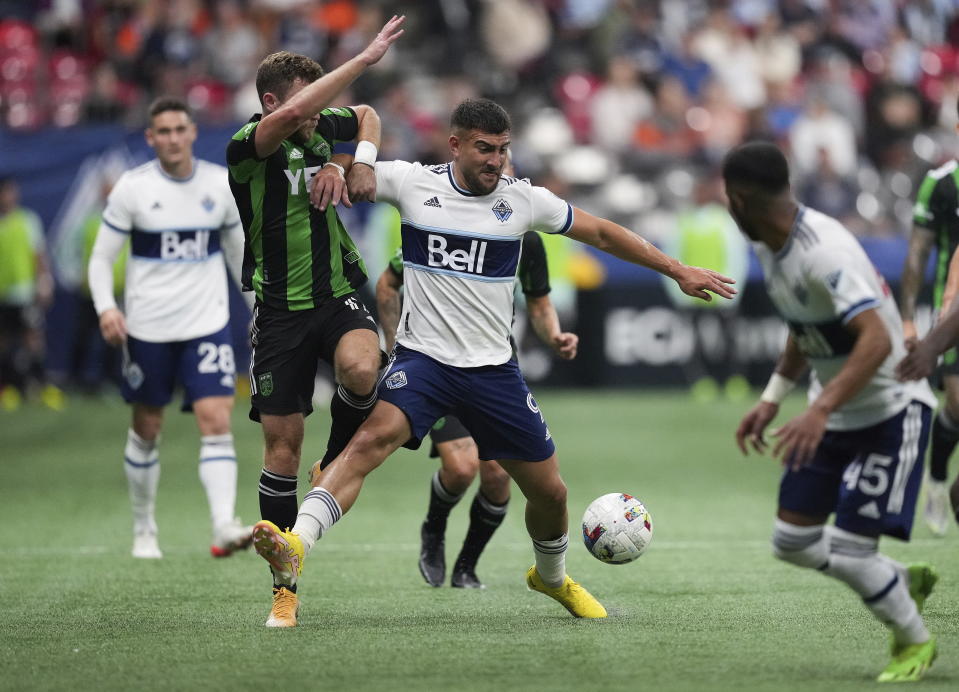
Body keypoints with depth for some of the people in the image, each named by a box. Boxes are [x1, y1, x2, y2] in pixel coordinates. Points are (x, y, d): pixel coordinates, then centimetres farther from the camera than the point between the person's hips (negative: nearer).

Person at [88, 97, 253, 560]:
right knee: (146, 431, 9)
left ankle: (224, 526, -24)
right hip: (147, 327, -1)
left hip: (207, 325, 1)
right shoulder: (132, 188, -5)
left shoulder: (221, 185, 2)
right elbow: (101, 257, -1)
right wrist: (105, 308, -18)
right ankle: (144, 529, 26)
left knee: (216, 421, -15)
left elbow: (239, 252, 16)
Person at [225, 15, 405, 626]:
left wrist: (363, 161, 5)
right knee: (282, 446, -1)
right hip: (280, 308, -3)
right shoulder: (246, 147, -14)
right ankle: (285, 584, 11)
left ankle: (336, 465, 0)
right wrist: (365, 58, -33)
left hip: (338, 294, 3)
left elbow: (367, 115, 27)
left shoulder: (324, 126, 3)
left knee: (361, 370, -31)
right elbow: (291, 114, -36)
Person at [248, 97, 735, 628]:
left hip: (492, 367, 3)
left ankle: (552, 577, 40)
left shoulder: (524, 200, 0)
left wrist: (678, 271, 15)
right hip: (423, 359, -3)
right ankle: (295, 547, -44)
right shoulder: (412, 183, -4)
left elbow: (601, 234, 13)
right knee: (374, 436, -32)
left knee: (549, 492, 8)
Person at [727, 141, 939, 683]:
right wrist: (772, 400, 15)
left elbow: (877, 340, -40)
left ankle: (916, 642, 15)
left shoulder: (825, 251, -29)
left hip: (892, 410, -9)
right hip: (837, 411, 9)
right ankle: (907, 582, 28)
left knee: (851, 550, -13)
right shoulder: (770, 247, 1)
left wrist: (820, 410, -47)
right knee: (792, 542, 5)